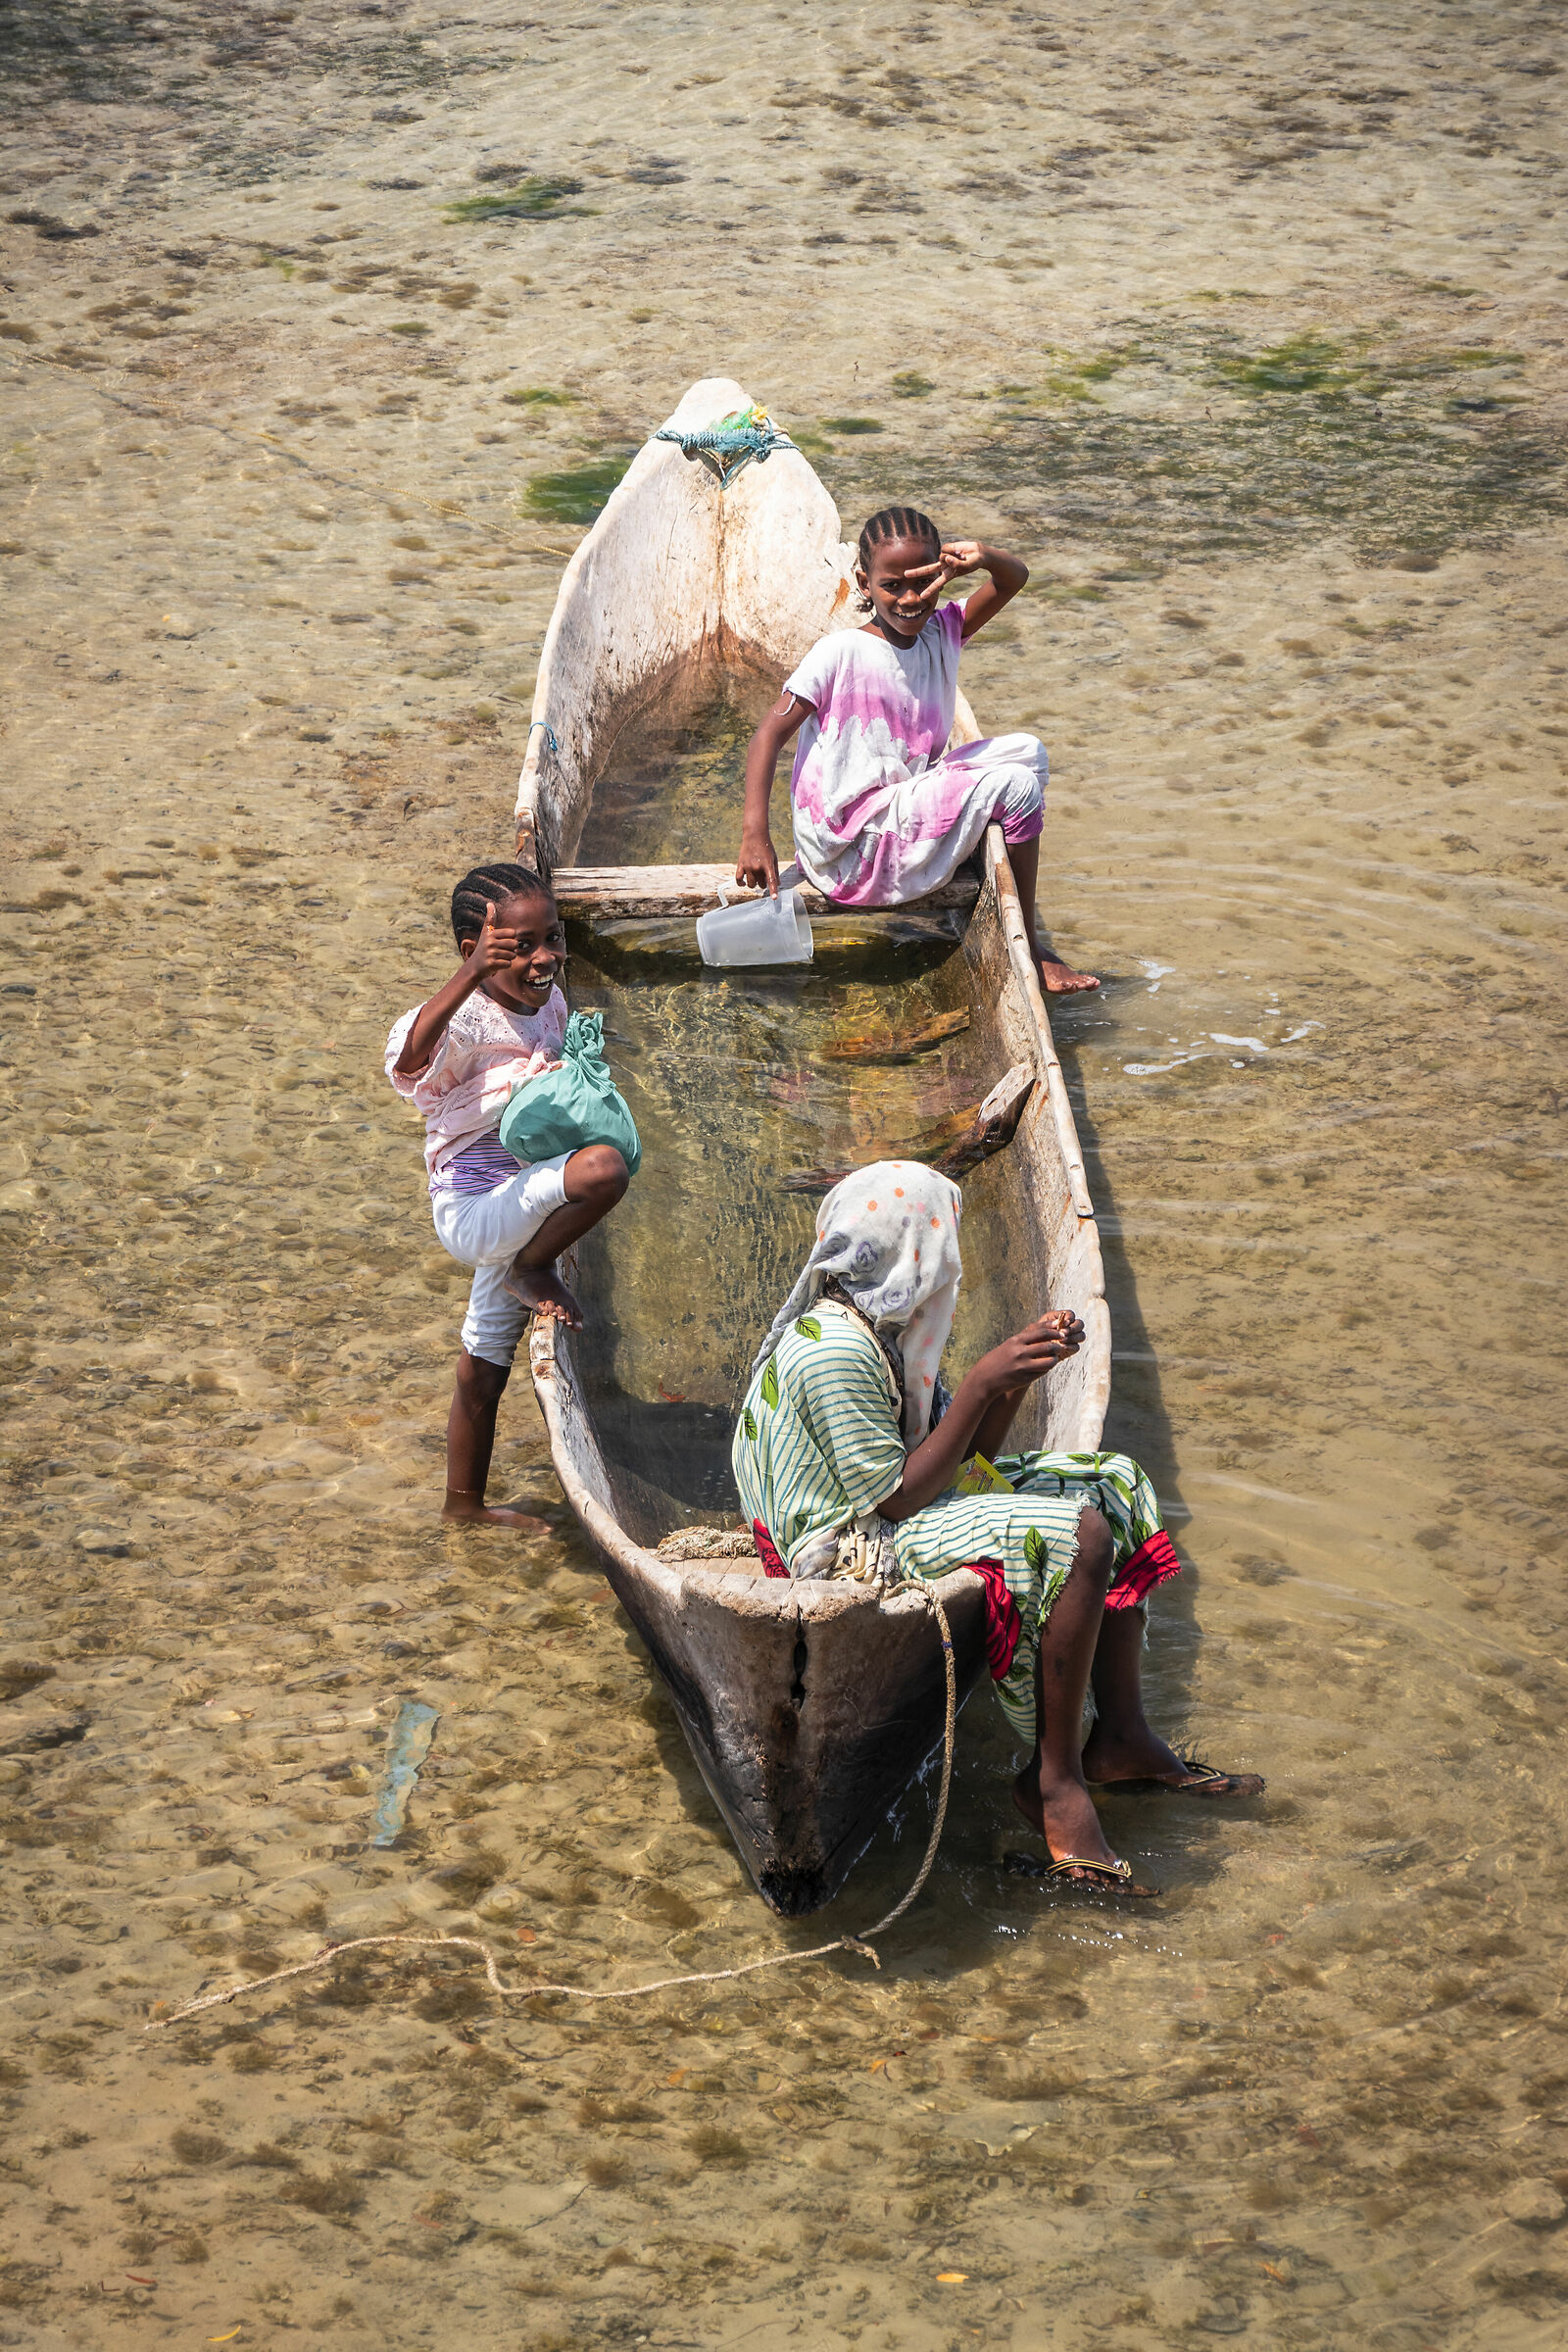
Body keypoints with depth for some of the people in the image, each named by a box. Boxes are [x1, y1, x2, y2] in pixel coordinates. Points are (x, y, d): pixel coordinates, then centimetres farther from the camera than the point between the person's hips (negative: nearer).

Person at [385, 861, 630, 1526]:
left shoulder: (550, 1005, 5)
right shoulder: (468, 1021, -22)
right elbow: (410, 1055, -47)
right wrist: (470, 975, -57)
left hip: (513, 1209, 8)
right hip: (473, 1207, -8)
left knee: (484, 1367, 21)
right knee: (604, 1167, -30)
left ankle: (465, 1502, 37)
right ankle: (534, 1271, -6)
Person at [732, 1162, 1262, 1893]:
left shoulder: (884, 1325, 7)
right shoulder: (834, 1352, -24)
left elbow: (964, 1456, 9)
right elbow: (898, 1497, -24)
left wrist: (1018, 1373, -7)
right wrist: (980, 1385, -24)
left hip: (893, 1513, 11)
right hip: (852, 1549, -11)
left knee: (1111, 1484, 9)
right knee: (1077, 1534, -26)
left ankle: (1120, 1737, 7)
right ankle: (1053, 1778, -17)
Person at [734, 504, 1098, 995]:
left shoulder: (939, 634, 6)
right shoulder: (841, 653, -13)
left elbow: (1014, 579, 0)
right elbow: (770, 734, -17)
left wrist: (982, 558, -26)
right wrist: (754, 835, -27)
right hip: (850, 848, -8)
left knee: (1026, 751, 4)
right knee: (1015, 787, -12)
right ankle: (1027, 949, 4)